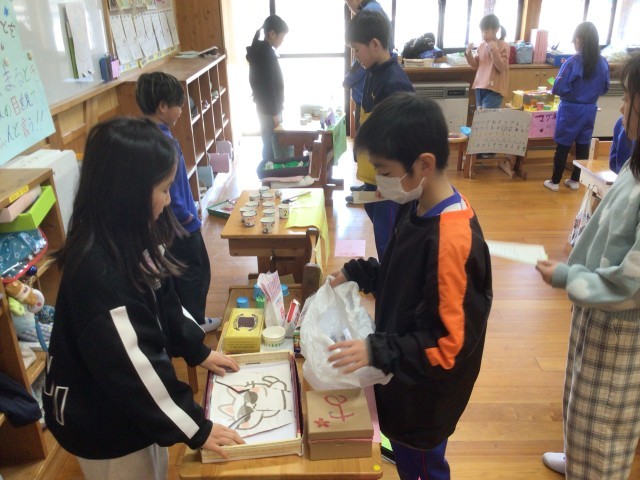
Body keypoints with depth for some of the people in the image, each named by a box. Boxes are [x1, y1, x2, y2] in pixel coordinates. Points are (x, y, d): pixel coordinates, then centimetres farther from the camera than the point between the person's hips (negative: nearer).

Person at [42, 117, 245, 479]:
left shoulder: (130, 242, -5)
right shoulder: (98, 271, -34)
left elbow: (162, 303, 9)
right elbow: (132, 367, -30)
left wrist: (197, 350, 14)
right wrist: (194, 428, -21)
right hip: (104, 422, -8)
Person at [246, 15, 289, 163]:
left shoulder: (261, 50, 11)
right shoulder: (265, 53, -20)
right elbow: (267, 86, -23)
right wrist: (275, 113, -19)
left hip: (266, 107, 10)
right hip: (269, 110, -10)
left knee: (270, 143, 17)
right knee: (271, 145, -1)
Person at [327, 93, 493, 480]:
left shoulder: (451, 241, -35)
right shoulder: (420, 209, -6)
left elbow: (448, 344, -29)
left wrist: (376, 351, -31)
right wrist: (356, 274, 1)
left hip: (426, 390, -8)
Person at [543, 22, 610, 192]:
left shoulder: (572, 62, -18)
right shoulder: (603, 63, -1)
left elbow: (559, 89, -18)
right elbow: (605, 89, 8)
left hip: (571, 110, -5)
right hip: (590, 110, 5)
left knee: (563, 146, 5)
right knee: (583, 146, 14)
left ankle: (555, 181, 13)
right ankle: (575, 180, 24)